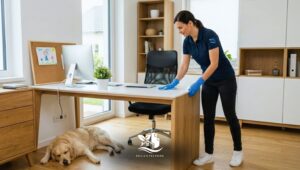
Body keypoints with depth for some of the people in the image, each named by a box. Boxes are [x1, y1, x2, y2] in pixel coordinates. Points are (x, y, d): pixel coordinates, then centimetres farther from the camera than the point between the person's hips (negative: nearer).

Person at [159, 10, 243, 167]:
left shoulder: (209, 35, -25)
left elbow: (214, 64, -27)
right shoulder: (187, 41, -3)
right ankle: (209, 154, 13)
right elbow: (184, 65, 1)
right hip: (209, 82, 7)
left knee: (230, 115, 2)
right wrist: (174, 83, -8)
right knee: (208, 117, 4)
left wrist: (198, 83, -30)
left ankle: (238, 151, 20)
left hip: (225, 80, -6)